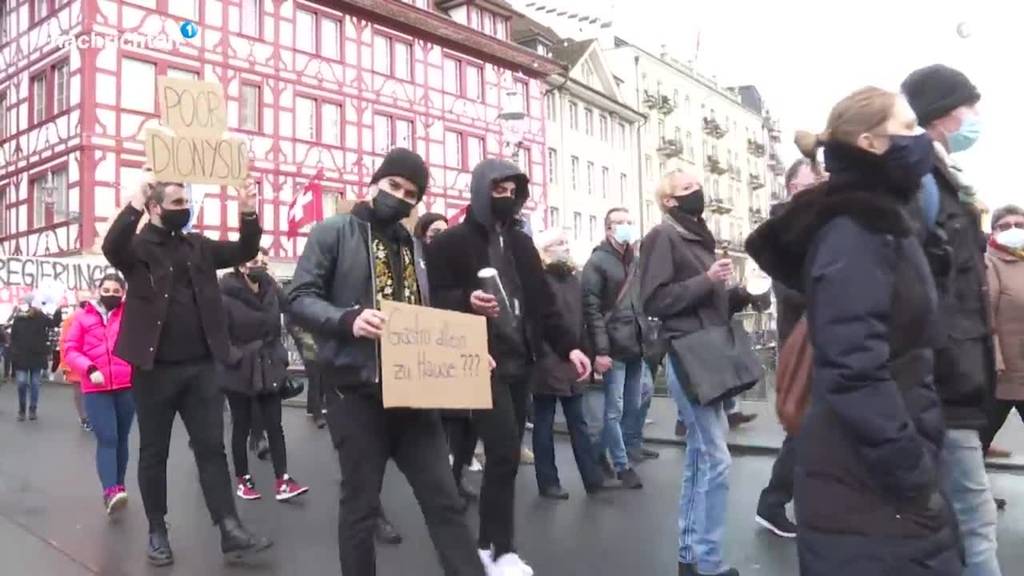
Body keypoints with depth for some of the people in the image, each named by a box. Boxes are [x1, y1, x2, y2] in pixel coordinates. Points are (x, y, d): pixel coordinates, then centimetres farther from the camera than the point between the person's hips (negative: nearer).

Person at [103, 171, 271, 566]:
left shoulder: (198, 246, 12)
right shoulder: (138, 246, -3)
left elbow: (244, 251, 8)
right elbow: (111, 247, -24)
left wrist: (248, 213, -8)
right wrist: (136, 201, -36)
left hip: (201, 366, 4)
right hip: (155, 368, -4)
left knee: (211, 448, 3)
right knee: (154, 453, 9)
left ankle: (230, 532, 5)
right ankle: (157, 532, 23)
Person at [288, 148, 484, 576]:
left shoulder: (415, 246, 16)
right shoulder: (334, 232, 0)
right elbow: (300, 298, -8)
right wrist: (348, 319, -26)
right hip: (357, 392, -4)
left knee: (444, 499, 8)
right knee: (360, 506, 7)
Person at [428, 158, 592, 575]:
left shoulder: (521, 243, 16)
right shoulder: (451, 242, -1)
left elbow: (543, 301, 14)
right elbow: (434, 299, -6)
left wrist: (569, 346, 3)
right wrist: (467, 301, -26)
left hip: (520, 362, 6)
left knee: (506, 455, 9)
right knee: (505, 453, -10)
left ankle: (489, 542, 23)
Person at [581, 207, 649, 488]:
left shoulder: (635, 260, 16)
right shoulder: (597, 262, -5)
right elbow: (591, 308, -12)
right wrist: (600, 350, -19)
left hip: (636, 346, 7)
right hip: (614, 348, -6)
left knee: (634, 404, 15)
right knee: (615, 409, -2)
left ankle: (632, 446, 32)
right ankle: (621, 465, 4)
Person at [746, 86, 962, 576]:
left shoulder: (881, 223, 12)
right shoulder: (854, 232, -17)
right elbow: (854, 371, -25)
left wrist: (916, 467, 16)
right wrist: (914, 476, -18)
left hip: (883, 474, 9)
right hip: (871, 486, -9)